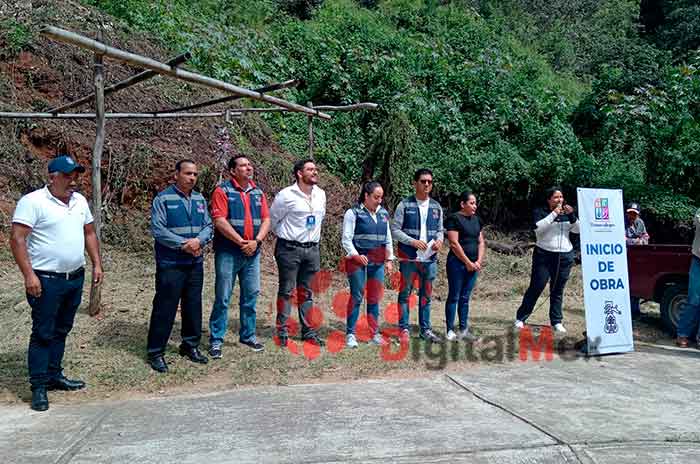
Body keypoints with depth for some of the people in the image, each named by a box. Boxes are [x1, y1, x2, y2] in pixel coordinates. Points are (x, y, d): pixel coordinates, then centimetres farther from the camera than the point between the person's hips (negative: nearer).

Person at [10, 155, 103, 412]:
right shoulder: (33, 202, -12)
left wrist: (97, 264, 10)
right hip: (46, 281, -7)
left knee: (61, 331, 16)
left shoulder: (80, 200, 9)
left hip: (75, 278, 7)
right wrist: (29, 275, -21)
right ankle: (38, 386, 11)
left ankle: (54, 375, 29)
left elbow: (89, 233, 16)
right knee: (43, 333, 1)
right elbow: (17, 239, -16)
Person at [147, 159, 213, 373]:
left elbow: (208, 226, 8)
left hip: (195, 263, 6)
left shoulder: (200, 199, 11)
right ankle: (155, 352, 11)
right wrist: (184, 244, -18)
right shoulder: (163, 199, -7)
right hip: (170, 264, -6)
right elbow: (158, 229, -14)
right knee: (165, 308, -1)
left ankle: (190, 345, 29)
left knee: (193, 305, 13)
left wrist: (199, 240, -13)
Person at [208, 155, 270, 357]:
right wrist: (241, 242, -16)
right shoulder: (223, 191, -6)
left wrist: (256, 241, -9)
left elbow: (266, 220, 7)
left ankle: (248, 335, 26)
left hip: (252, 253, 5)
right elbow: (220, 221, -15)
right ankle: (216, 340, 11)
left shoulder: (258, 192, 11)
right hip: (228, 253, -5)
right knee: (223, 298, 0)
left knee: (251, 295, 12)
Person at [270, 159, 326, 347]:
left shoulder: (321, 194, 6)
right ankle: (282, 331, 12)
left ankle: (307, 330, 20)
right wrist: (285, 235, 8)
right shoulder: (286, 195, -11)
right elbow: (273, 218, 0)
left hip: (312, 249, 5)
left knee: (306, 292, 12)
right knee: (286, 291, 2)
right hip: (289, 249, -5)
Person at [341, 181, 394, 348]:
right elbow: (346, 239, -8)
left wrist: (389, 259, 12)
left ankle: (374, 334, 17)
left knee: (375, 298, 8)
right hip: (358, 260, -5)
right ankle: (350, 334, 7)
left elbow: (388, 239, 19)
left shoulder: (383, 214, 13)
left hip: (378, 262, 5)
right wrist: (356, 256, -20)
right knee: (356, 297, -2)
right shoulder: (353, 213, -5)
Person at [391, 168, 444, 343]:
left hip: (430, 258, 4)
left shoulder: (436, 207, 10)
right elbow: (395, 230, -6)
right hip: (409, 258, -4)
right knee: (405, 293, 2)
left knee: (426, 295, 12)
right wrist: (412, 241, -17)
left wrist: (439, 240, -6)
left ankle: (425, 329, 22)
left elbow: (440, 230, 16)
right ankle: (403, 329, 11)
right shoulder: (404, 205, -3)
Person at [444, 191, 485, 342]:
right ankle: (450, 330, 6)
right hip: (457, 263, -6)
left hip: (473, 265, 7)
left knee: (465, 298, 12)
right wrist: (468, 262, -11)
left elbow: (481, 242, 14)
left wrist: (479, 261, 1)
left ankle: (464, 330, 18)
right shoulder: (454, 219, -8)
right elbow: (454, 244, -14)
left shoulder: (476, 220, 13)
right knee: (454, 297, 0)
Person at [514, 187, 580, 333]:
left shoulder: (566, 213, 13)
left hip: (565, 256, 4)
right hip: (544, 255, -4)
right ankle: (520, 318, 4)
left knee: (558, 290, 7)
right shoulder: (540, 212, 1)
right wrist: (554, 214, -18)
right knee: (536, 287, -4)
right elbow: (538, 228, -17)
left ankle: (556, 322, 13)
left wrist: (571, 215, -9)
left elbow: (577, 229, 5)